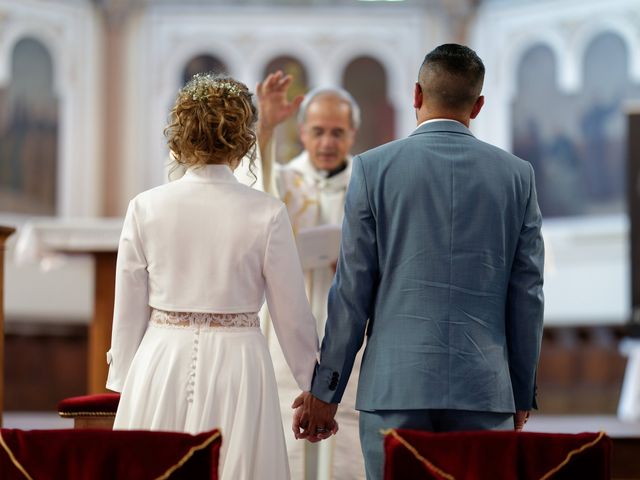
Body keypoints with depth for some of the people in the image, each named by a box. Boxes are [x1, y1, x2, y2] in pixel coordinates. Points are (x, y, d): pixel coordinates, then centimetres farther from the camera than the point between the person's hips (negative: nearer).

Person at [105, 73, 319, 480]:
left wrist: (125, 384, 16)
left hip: (160, 367, 2)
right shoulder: (267, 214, -7)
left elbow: (129, 312, 4)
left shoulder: (146, 208, -2)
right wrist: (314, 389, 11)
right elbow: (292, 314, -1)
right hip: (236, 361, -2)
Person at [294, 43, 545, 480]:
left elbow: (352, 291, -1)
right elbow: (528, 296, 6)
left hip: (396, 383, -1)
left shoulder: (374, 168, -1)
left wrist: (325, 391, 6)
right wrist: (522, 395, 14)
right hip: (485, 388, 1)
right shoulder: (517, 174, 4)